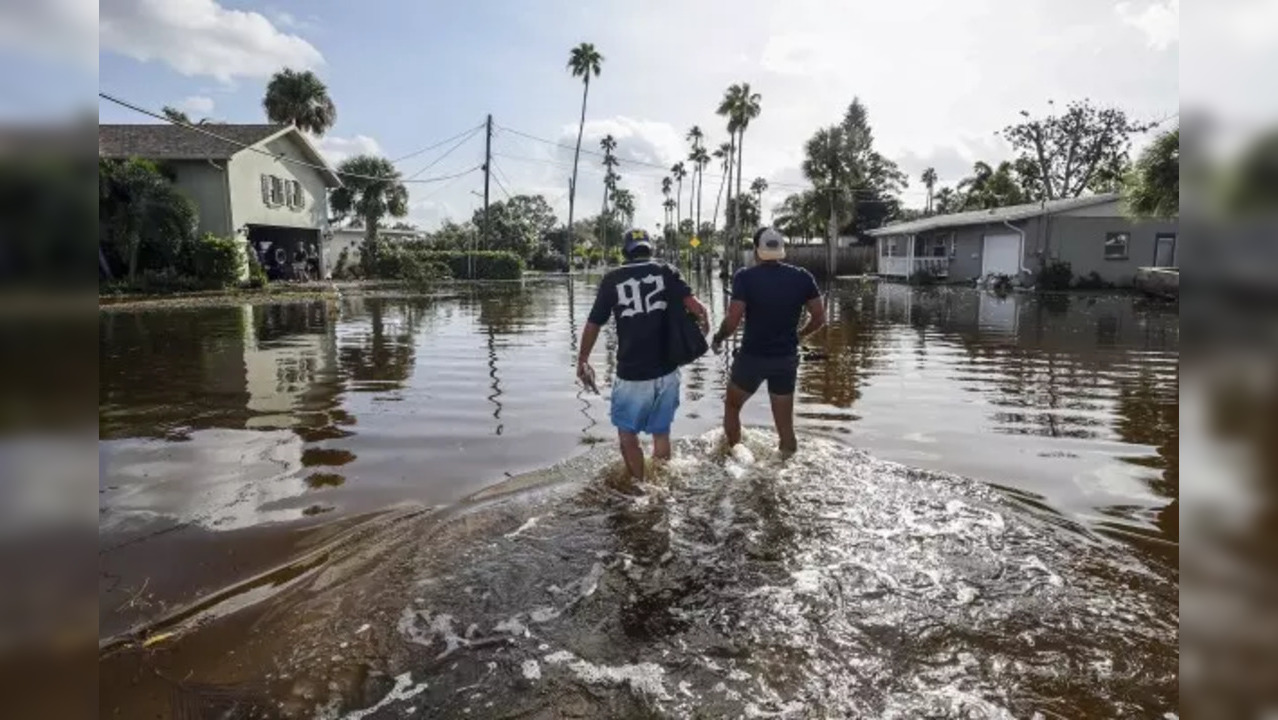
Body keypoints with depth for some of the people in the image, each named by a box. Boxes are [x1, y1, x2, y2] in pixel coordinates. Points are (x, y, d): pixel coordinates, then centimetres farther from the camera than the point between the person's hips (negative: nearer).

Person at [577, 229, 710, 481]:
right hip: (667, 371, 3)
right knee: (661, 432, 18)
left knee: (627, 433, 14)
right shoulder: (666, 272, 2)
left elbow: (593, 324, 1)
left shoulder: (613, 279, -1)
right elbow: (697, 307, -11)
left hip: (631, 374, -2)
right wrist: (704, 323, 11)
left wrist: (582, 361, 15)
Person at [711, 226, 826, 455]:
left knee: (732, 405, 23)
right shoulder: (802, 277, -2)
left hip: (752, 356, -2)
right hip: (787, 358, 3)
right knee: (785, 425, 12)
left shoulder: (745, 277, -12)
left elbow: (733, 321, -17)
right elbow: (819, 318, 2)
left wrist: (718, 339, 2)